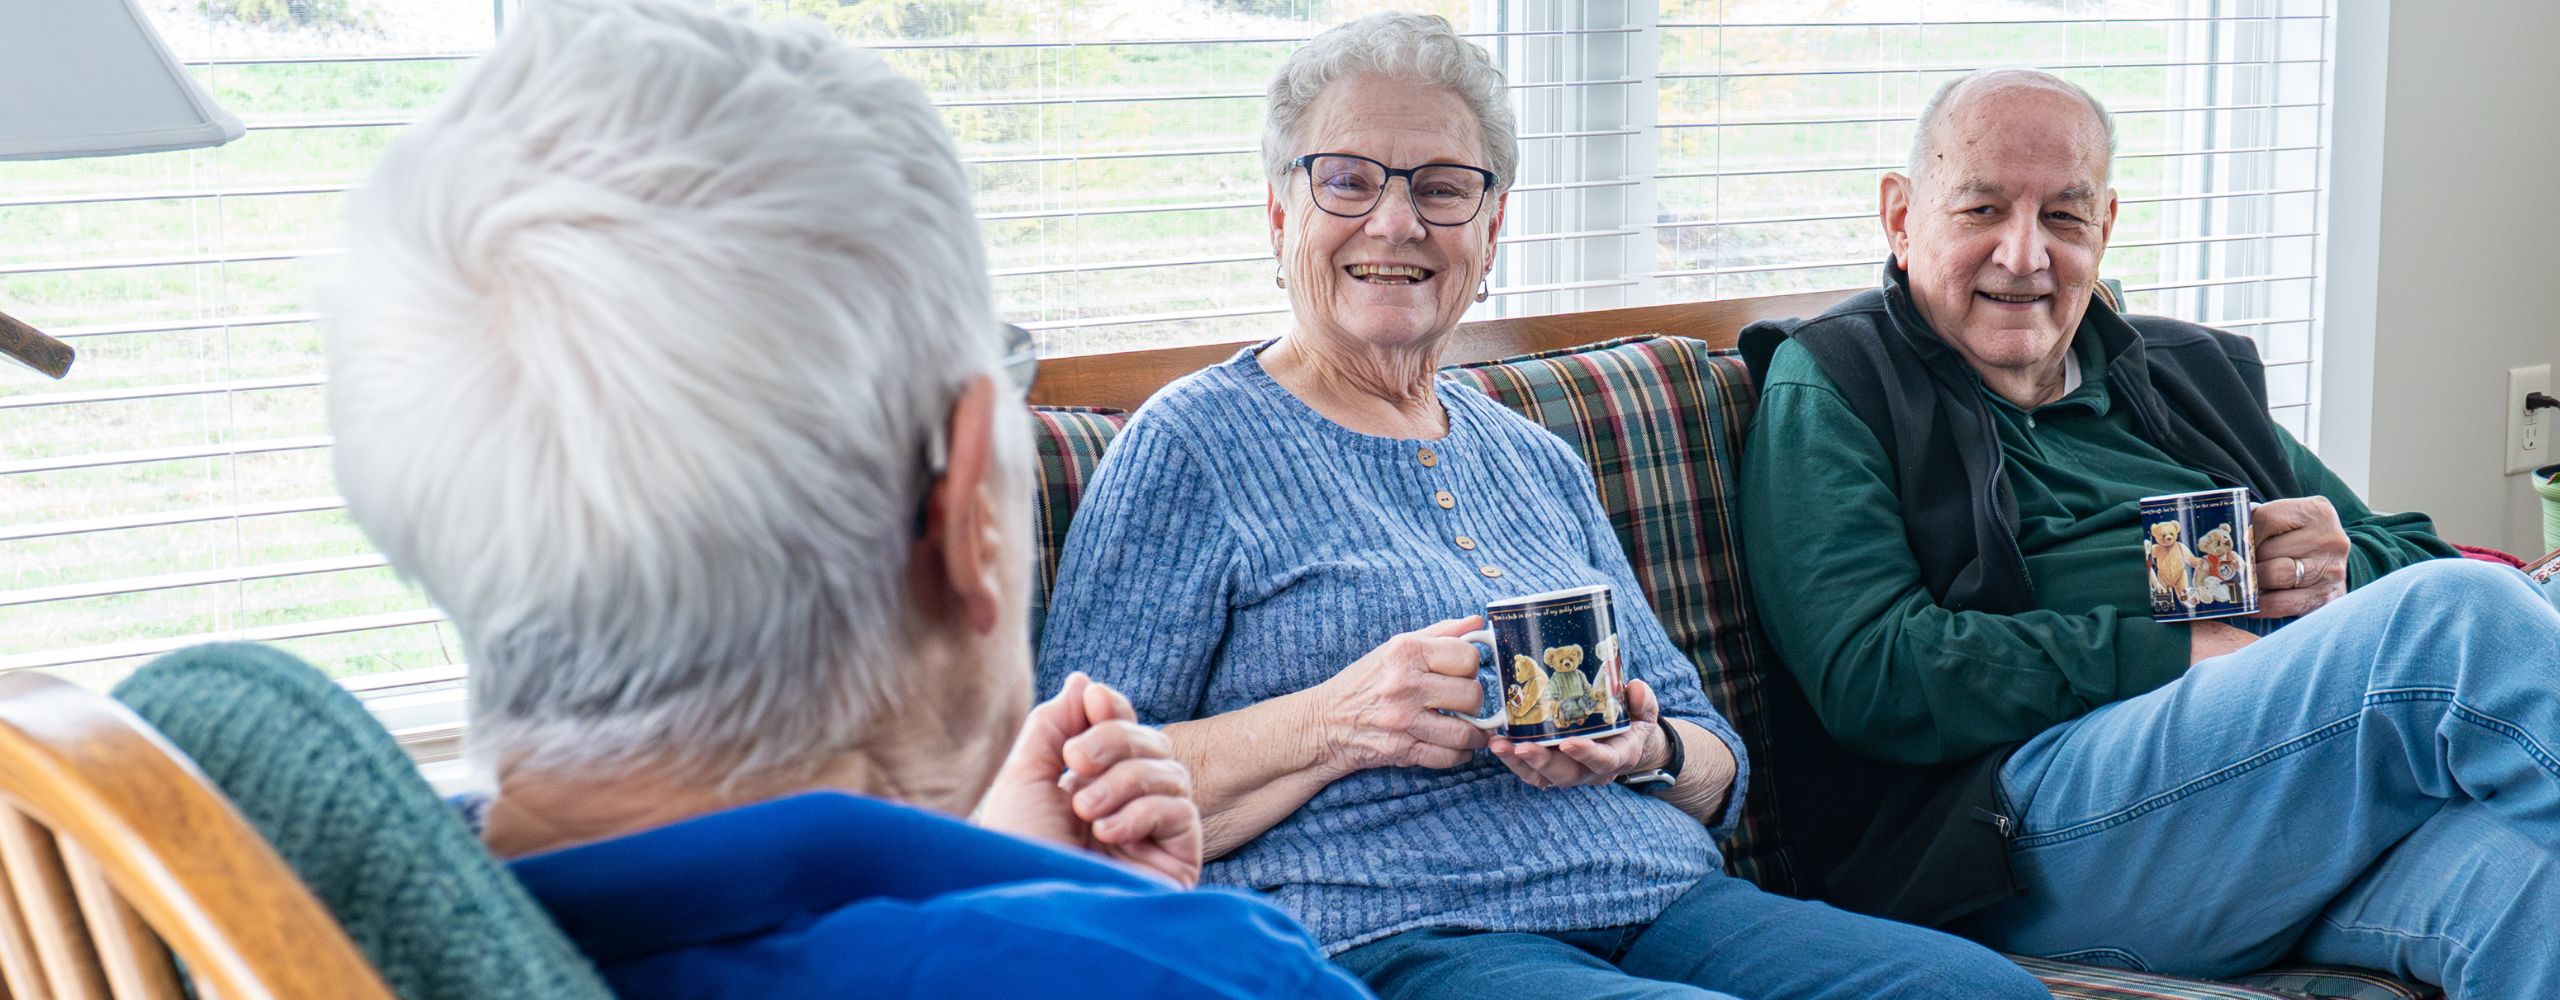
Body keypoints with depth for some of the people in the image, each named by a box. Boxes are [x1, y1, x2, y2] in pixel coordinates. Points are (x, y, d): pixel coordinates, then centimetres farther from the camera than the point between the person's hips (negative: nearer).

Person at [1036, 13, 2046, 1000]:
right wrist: (1332, 725, -18)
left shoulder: (1539, 462, 21)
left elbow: (1717, 767, 21)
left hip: (1672, 906, 7)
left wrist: (1646, 750, -3)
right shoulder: (1194, 446, 2)